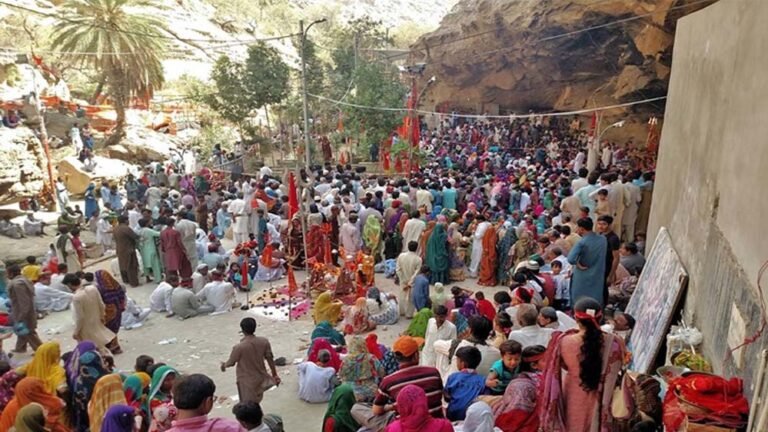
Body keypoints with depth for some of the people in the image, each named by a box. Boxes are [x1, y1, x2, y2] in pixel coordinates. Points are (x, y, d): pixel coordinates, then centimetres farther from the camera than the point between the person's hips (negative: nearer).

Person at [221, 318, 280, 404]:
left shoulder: (239, 347, -26)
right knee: (256, 404, 26)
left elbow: (231, 363, -9)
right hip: (260, 378, 4)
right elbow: (270, 359, -4)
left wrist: (224, 365, 15)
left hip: (246, 381, -4)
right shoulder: (264, 341, -14)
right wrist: (274, 374, 11)